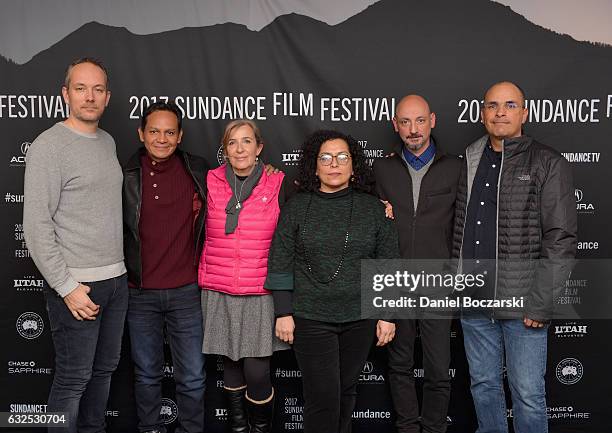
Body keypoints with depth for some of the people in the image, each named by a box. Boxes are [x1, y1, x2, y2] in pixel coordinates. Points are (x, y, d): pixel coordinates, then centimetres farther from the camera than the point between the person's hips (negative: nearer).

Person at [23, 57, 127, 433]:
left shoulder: (109, 142, 11)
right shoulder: (49, 145, -11)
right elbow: (37, 227, -15)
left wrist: (119, 268, 14)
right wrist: (67, 287, -17)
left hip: (116, 279, 7)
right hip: (76, 284, -7)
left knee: (105, 368, 17)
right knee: (74, 378, 2)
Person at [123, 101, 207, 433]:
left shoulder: (198, 171, -1)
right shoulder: (125, 177, -5)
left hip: (186, 292, 0)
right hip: (140, 293, 0)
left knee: (192, 377, 7)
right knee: (147, 373, 17)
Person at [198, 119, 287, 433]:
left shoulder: (277, 185, -1)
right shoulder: (210, 183, 2)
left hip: (260, 294, -2)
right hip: (218, 294, 2)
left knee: (256, 373, -4)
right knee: (230, 366, 12)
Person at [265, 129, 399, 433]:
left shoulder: (373, 208, 4)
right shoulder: (296, 208, 1)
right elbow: (280, 263, 1)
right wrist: (283, 313, -4)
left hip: (360, 318, 2)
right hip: (311, 319, -2)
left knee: (346, 390, 13)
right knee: (323, 396, -4)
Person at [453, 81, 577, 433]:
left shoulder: (549, 164, -4)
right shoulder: (471, 162, 10)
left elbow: (561, 239, -9)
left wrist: (540, 304, -14)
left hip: (523, 304, -4)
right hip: (474, 300, 5)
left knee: (528, 394, 4)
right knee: (483, 385, 16)